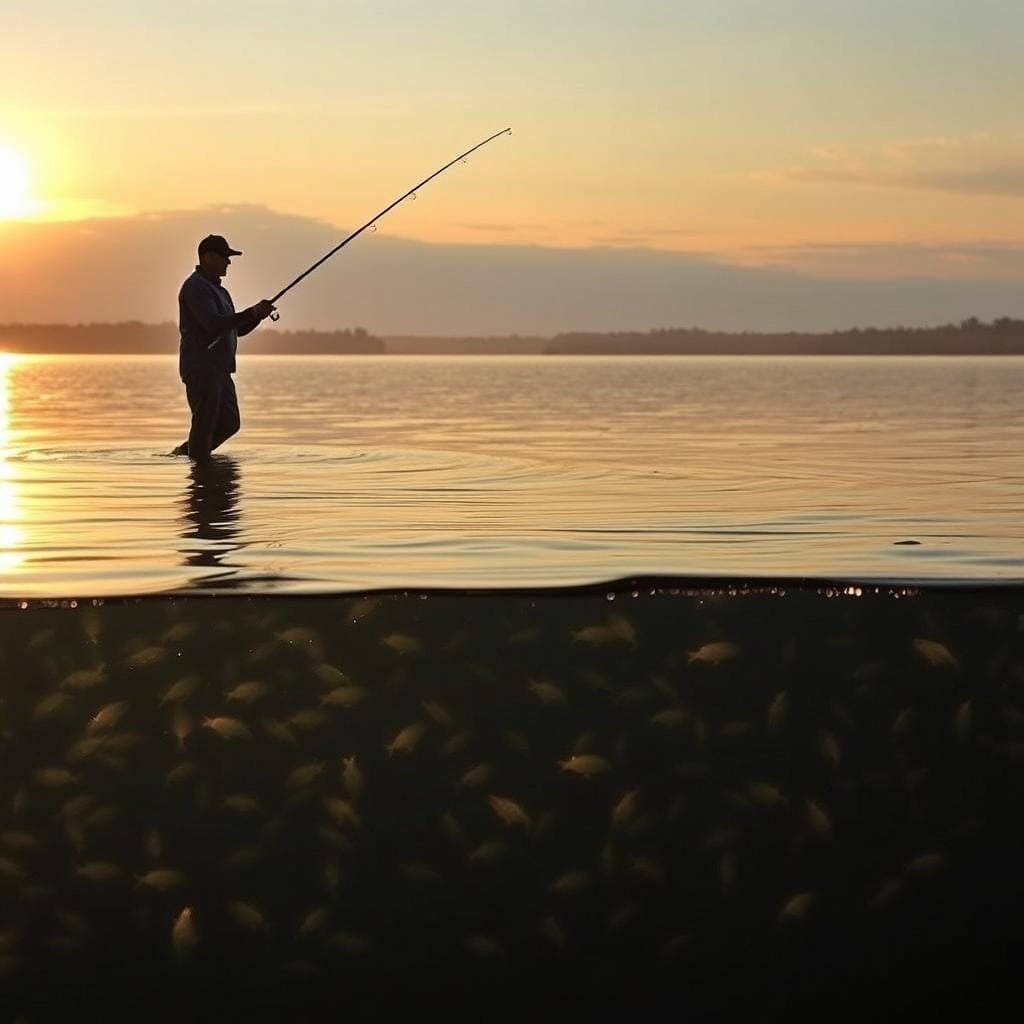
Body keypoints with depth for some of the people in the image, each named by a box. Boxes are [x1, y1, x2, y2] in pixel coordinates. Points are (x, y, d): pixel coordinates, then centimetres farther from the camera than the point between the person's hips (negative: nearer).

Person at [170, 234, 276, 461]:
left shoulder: (218, 290, 21)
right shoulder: (196, 286, -11)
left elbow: (238, 329, 21)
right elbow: (213, 323, -24)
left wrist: (258, 315, 3)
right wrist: (252, 312, -22)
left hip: (219, 370, 10)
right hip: (200, 368, -10)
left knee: (229, 423, 12)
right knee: (205, 424, -9)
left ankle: (184, 452, 24)